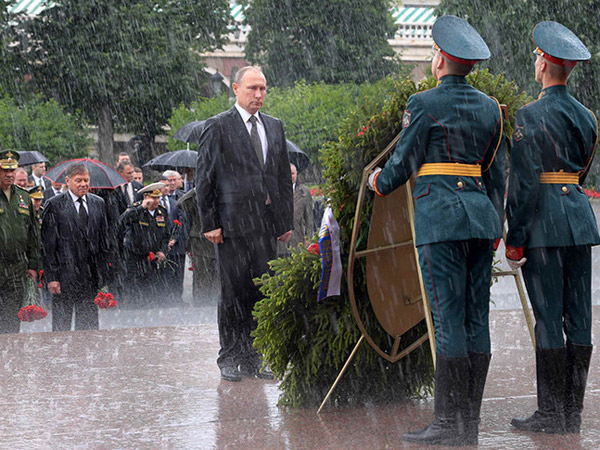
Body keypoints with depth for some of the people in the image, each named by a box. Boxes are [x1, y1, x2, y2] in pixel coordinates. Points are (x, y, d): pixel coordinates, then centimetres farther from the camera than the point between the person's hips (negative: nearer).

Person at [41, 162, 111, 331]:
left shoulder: (98, 203, 11)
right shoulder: (54, 205, -4)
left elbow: (104, 240, 14)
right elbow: (48, 245, -5)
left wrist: (104, 273, 8)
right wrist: (51, 277, -11)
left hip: (91, 276, 4)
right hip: (64, 274, -4)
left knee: (89, 324, 7)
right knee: (61, 324, 1)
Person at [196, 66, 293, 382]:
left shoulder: (274, 127, 16)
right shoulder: (218, 127, -1)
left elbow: (284, 176, 18)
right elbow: (204, 178, -3)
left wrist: (287, 221, 12)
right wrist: (209, 223, -8)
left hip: (267, 224, 5)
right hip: (232, 224, -5)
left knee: (263, 292, 4)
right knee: (234, 292, -2)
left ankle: (252, 359, 11)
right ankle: (229, 359, 8)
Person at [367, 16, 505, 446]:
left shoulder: (423, 105, -6)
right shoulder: (490, 107, 12)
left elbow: (404, 163, -1)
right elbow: (496, 173, 15)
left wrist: (379, 182, 20)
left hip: (439, 214, -6)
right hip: (481, 214, 6)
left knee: (448, 320, -8)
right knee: (476, 319, 5)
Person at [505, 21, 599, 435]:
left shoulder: (531, 116, -11)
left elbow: (523, 181, -14)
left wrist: (514, 239, -10)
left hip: (543, 222, -7)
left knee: (548, 316, -4)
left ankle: (551, 414, -2)